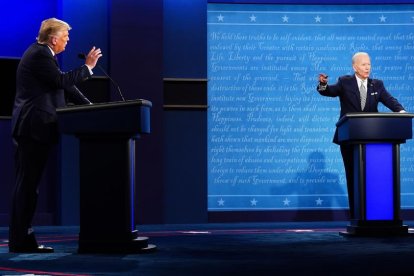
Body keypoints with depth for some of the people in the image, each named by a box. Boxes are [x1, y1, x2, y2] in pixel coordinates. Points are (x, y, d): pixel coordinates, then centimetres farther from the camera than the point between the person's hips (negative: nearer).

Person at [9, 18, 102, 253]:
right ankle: (21, 240, -4)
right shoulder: (40, 55, -12)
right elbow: (62, 80, -20)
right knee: (28, 184, -7)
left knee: (28, 184, 10)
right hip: (35, 127, -10)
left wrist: (88, 105, 14)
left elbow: (63, 86, 19)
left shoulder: (41, 53, 20)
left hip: (32, 127, 10)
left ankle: (21, 238, 14)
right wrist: (88, 66, -10)